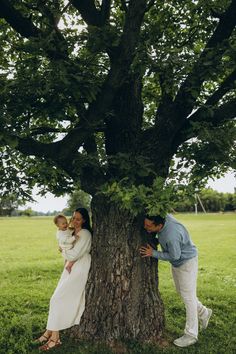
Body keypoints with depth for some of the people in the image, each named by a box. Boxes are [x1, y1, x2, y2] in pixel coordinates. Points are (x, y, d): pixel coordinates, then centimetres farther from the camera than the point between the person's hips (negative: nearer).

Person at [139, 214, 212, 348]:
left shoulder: (171, 235, -40)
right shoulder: (163, 216, -20)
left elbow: (174, 256, -24)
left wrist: (153, 253, -21)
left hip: (187, 261, -9)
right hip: (177, 262, 9)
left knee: (188, 296, -1)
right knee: (181, 291, 21)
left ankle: (191, 334, 11)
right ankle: (203, 312, 41)